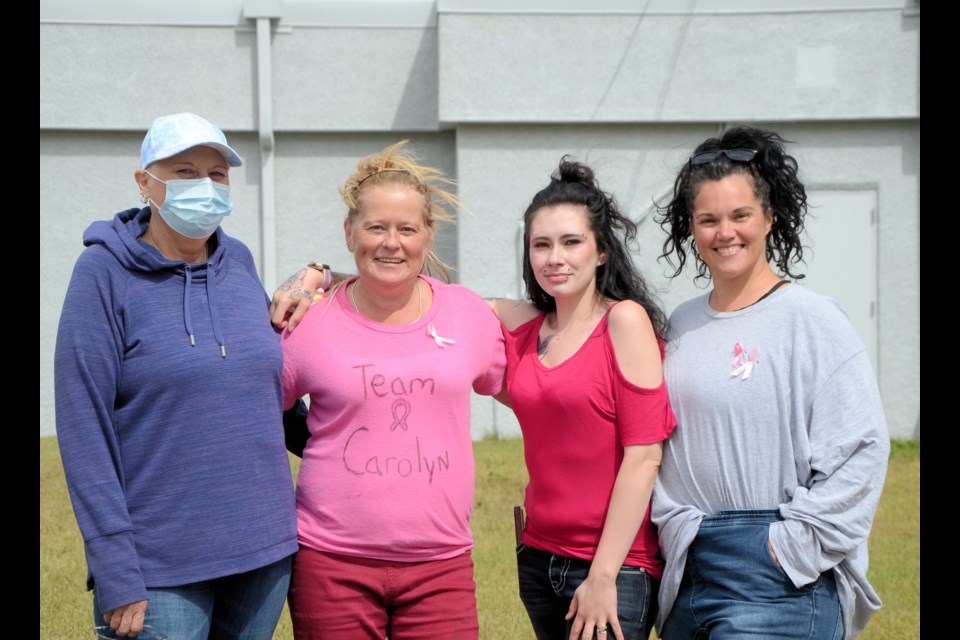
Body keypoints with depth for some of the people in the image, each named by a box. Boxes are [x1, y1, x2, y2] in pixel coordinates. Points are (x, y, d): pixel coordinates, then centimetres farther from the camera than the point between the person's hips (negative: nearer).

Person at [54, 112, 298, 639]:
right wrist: (114, 574, -15)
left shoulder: (239, 262, 9)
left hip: (265, 554, 5)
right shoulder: (104, 272, -6)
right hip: (163, 568, -5)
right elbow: (83, 428, -10)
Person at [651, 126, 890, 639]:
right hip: (689, 570, 6)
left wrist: (795, 545, -13)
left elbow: (860, 450, -12)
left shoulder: (811, 319, -6)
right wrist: (675, 530, 6)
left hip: (775, 580, -6)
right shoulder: (682, 325, 12)